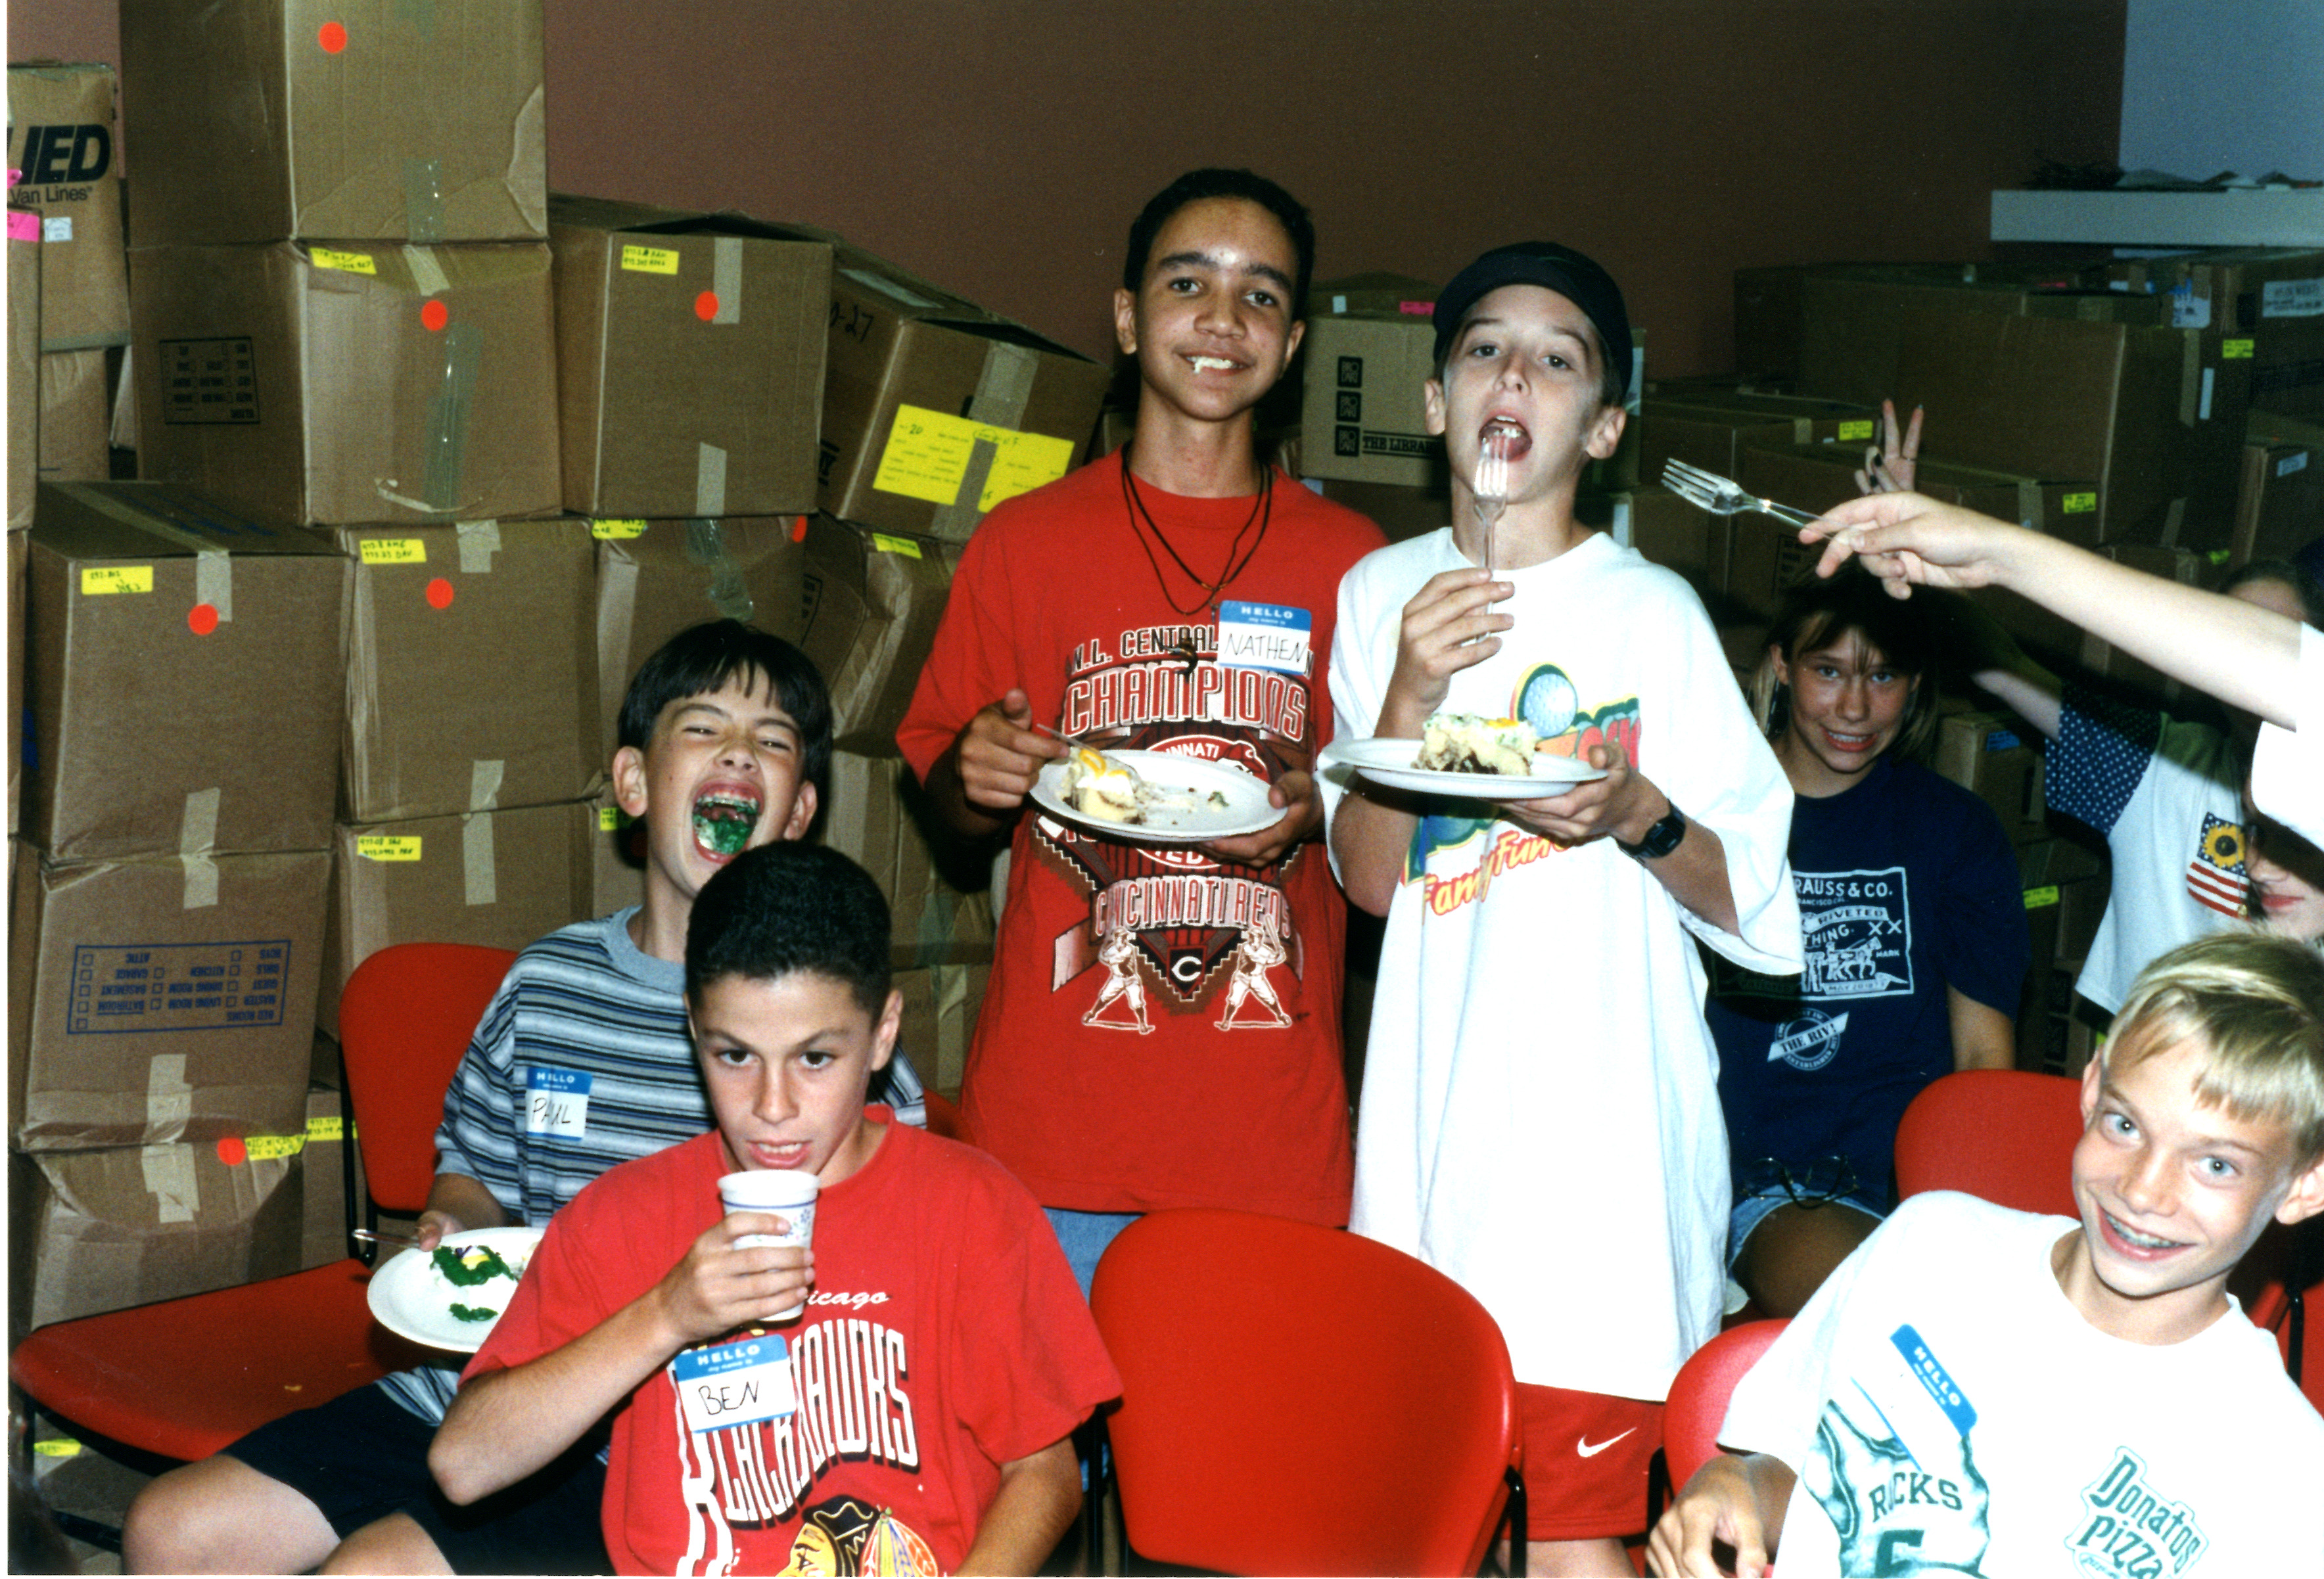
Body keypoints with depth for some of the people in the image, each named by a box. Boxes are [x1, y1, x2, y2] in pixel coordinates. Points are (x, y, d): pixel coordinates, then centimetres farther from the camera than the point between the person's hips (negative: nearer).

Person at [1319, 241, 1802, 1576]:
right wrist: (1410, 691, -13)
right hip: (1431, 1119, 3)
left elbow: (1762, 912, 0)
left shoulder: (1652, 613, -3)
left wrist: (1638, 816, -19)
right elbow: (1368, 877, 2)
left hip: (1605, 1140, -3)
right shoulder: (1381, 592, 8)